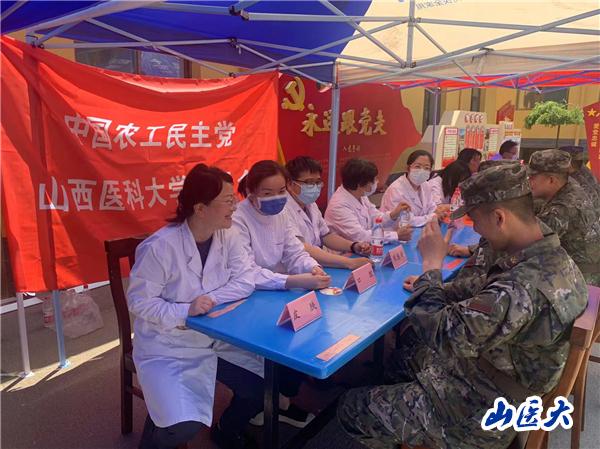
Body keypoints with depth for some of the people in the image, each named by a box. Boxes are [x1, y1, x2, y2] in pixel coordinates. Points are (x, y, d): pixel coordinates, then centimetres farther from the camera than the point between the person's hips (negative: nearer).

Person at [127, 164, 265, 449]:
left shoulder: (227, 236, -4)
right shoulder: (160, 246, -22)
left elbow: (245, 281, -9)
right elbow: (139, 301, -18)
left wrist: (208, 299, -23)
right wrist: (185, 311, -31)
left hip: (216, 340, 6)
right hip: (168, 348, -5)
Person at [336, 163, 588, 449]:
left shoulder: (524, 286, -38)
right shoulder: (551, 257, -5)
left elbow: (441, 334, -35)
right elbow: (492, 302, 9)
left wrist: (432, 264, -23)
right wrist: (435, 288, 0)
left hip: (478, 415, -9)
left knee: (350, 409, 1)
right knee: (398, 363, 28)